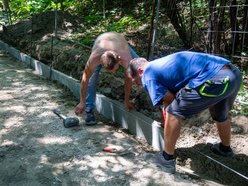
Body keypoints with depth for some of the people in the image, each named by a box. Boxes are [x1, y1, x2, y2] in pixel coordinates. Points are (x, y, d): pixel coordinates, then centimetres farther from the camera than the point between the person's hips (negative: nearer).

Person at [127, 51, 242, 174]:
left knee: (173, 113, 5)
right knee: (220, 114, 34)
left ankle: (167, 159, 18)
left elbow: (170, 99, 3)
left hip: (214, 80, -10)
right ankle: (225, 148, 58)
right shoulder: (161, 63, 29)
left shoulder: (148, 75, 3)